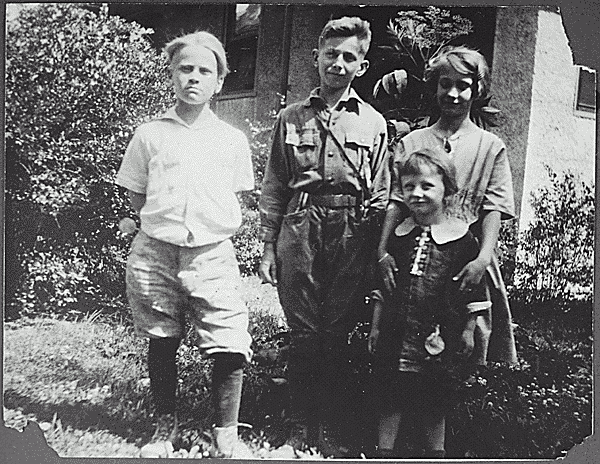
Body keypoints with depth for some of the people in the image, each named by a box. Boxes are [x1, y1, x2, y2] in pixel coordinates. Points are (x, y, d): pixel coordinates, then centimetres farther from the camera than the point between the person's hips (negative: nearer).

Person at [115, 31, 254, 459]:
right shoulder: (149, 134, 6)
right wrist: (165, 223, 5)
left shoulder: (233, 140, 7)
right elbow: (135, 193, 14)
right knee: (161, 344, 10)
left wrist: (214, 229, 7)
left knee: (231, 349, -7)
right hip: (155, 252, 1)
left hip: (213, 254, 0)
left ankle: (226, 437, 11)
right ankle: (166, 427, 29)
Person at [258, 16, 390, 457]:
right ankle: (301, 430, 14)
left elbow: (381, 195, 8)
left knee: (336, 334, 1)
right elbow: (273, 188, 11)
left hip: (352, 232, -1)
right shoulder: (292, 117, 13)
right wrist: (268, 246, 5)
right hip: (299, 227, 1)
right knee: (303, 332, 2)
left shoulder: (374, 123, 11)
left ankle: (333, 432, 14)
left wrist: (377, 253, 1)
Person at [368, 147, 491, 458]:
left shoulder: (462, 238, -5)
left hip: (441, 335, -2)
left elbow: (475, 291, 0)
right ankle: (384, 451, 23)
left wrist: (468, 330, -1)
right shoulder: (398, 234, 4)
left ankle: (435, 451, 27)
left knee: (436, 399, 9)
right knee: (390, 394, 9)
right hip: (396, 334, 3)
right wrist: (375, 326, 9)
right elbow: (381, 286, 10)